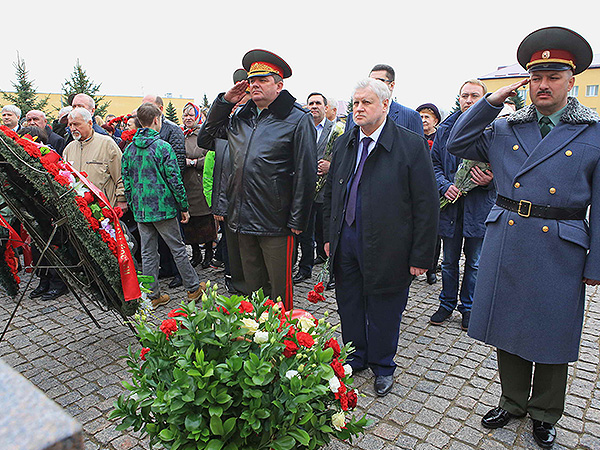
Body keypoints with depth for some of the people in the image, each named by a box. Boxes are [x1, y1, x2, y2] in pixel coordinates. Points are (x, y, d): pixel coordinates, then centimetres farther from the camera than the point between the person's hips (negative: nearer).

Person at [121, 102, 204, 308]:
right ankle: (193, 288, 18)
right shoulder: (162, 147, -11)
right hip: (163, 207, -5)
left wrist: (133, 206, 20)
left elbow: (126, 182, 11)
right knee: (178, 249, 6)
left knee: (148, 253, 10)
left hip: (140, 209, 6)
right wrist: (184, 207, -5)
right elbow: (174, 180, -12)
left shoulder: (129, 149, 7)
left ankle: (152, 295, 17)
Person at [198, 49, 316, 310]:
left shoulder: (298, 120, -6)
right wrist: (224, 102, 10)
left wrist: (297, 221, -12)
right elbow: (205, 138, 22)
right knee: (253, 287, 18)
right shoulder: (241, 118, 12)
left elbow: (306, 174, -9)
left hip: (276, 224, -6)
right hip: (243, 220, 6)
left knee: (279, 293, 6)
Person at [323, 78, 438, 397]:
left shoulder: (412, 145, -9)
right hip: (346, 240, 5)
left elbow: (426, 205, -10)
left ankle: (382, 367, 35)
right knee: (349, 307, 17)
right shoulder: (344, 143, 7)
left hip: (385, 245, -5)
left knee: (383, 311, 11)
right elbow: (330, 193, 15)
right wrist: (329, 236, 12)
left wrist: (421, 256, -11)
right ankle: (355, 358, 40)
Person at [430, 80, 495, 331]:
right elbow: (434, 164, 7)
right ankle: (447, 304, 31)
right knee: (449, 260, 14)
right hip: (450, 205, 2)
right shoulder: (445, 129, 6)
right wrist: (444, 186, -11)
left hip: (479, 206, -2)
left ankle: (468, 307, 29)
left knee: (474, 261, 11)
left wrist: (490, 180, -19)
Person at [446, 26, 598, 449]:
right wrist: (492, 101, -2)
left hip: (560, 251, -2)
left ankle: (544, 414, 36)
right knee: (509, 325, 14)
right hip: (505, 242, 3)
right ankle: (513, 401, 37)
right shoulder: (505, 129, 7)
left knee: (552, 335, 12)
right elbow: (457, 144, 6)